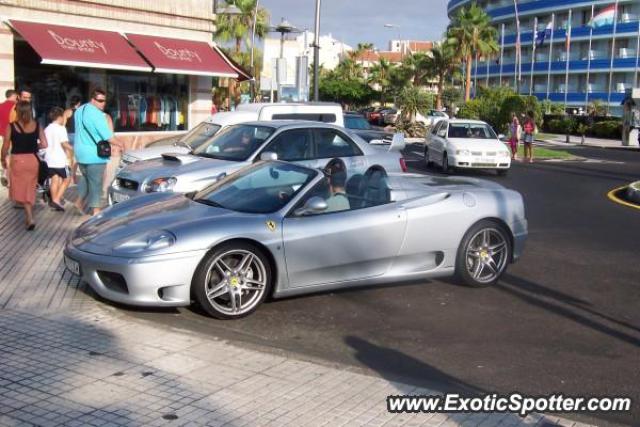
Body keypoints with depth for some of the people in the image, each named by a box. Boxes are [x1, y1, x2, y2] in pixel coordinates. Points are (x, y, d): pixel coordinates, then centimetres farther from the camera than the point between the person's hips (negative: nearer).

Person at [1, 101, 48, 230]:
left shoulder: (11, 126, -10)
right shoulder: (37, 125, -3)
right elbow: (44, 144, -4)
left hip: (17, 160, -3)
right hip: (32, 160, 3)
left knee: (21, 190, 5)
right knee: (30, 189, 17)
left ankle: (30, 219, -10)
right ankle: (28, 217, 29)